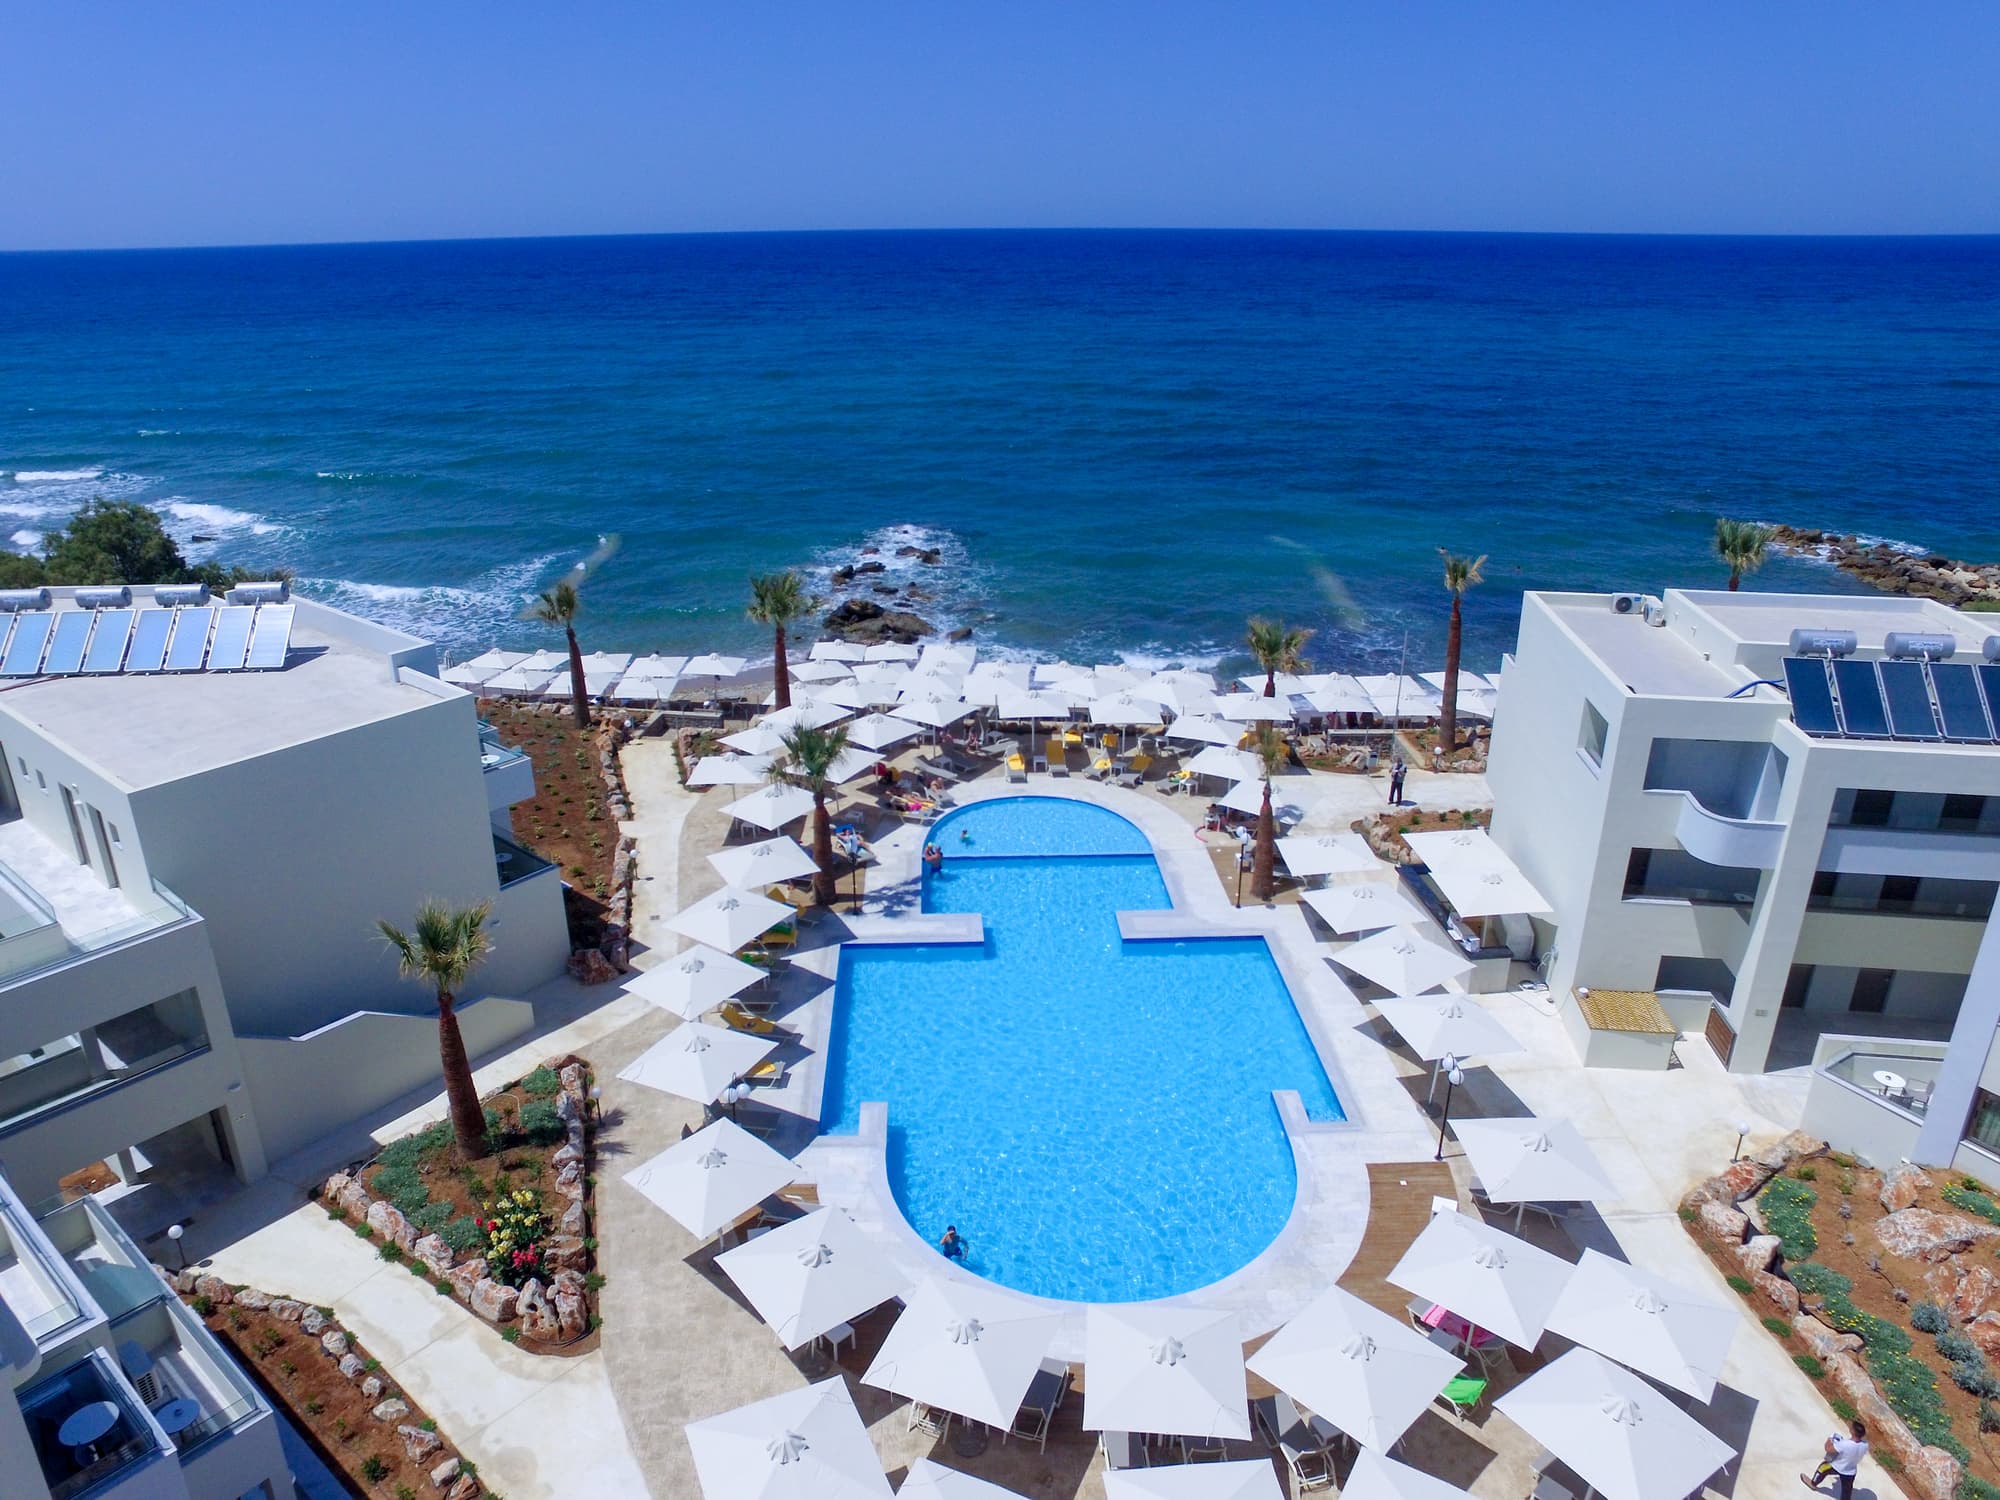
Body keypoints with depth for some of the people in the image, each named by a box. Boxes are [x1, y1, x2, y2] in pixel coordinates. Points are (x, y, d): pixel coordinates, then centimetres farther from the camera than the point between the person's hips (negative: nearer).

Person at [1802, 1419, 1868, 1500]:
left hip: (1837, 1468, -4)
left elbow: (1828, 1449, -25)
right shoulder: (1865, 1445, -23)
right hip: (1851, 1472, 4)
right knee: (1847, 1492, 23)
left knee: (1823, 1467, 26)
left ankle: (1813, 1483, 49)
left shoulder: (1844, 1444, -40)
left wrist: (1829, 1441, -4)